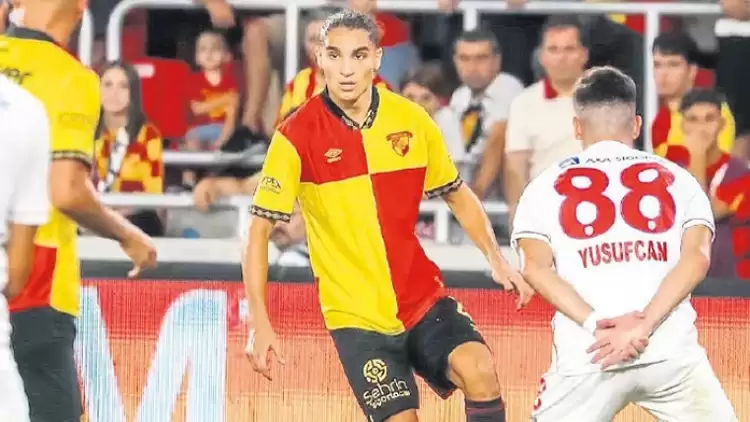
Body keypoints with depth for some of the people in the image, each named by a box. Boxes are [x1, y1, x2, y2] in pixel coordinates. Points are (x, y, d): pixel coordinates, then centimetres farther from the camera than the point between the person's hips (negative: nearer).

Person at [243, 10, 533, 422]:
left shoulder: (412, 121, -1)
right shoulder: (297, 136, -10)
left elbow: (458, 195, 15)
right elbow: (260, 230, -7)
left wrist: (497, 260, 1)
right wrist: (260, 324, -14)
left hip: (423, 297, 3)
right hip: (355, 313, -2)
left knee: (479, 371, -22)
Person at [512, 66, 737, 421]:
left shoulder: (547, 186, 14)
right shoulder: (676, 179, 14)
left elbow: (536, 268, -2)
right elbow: (696, 258, -2)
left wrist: (597, 324, -10)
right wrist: (645, 326, -10)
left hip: (585, 355, 0)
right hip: (672, 351, 0)